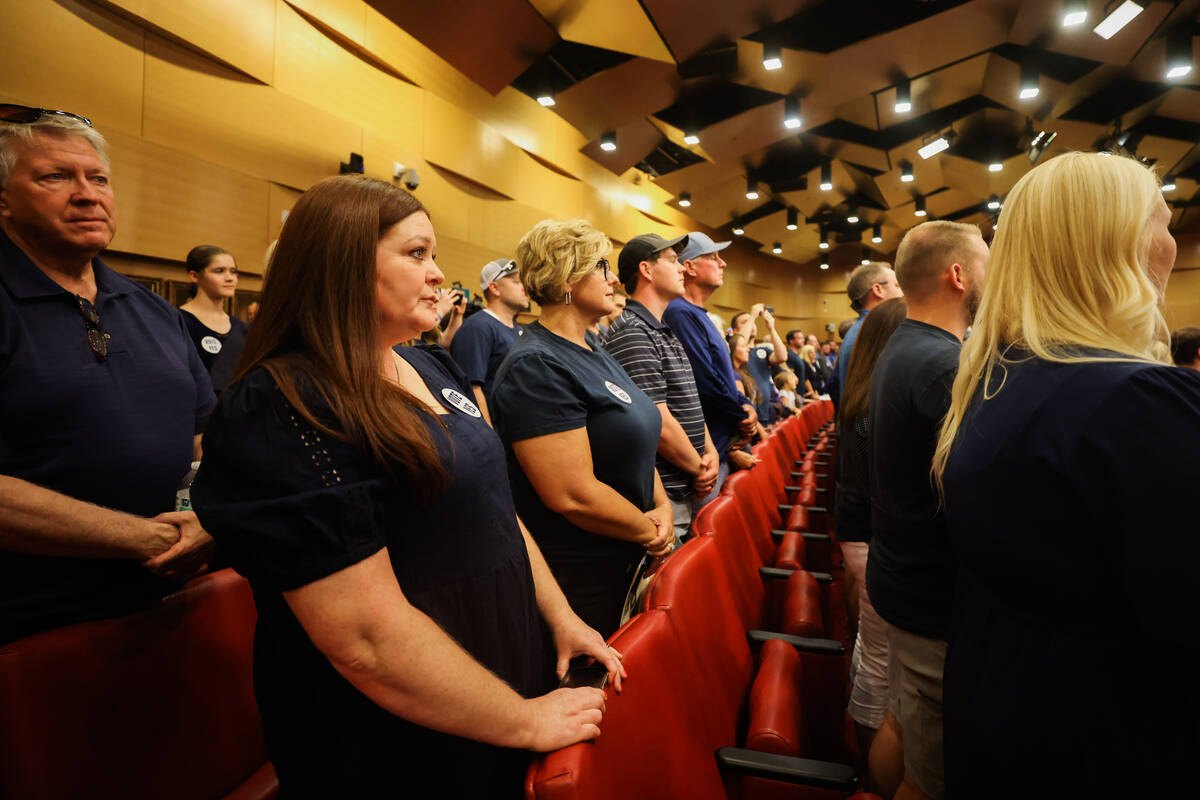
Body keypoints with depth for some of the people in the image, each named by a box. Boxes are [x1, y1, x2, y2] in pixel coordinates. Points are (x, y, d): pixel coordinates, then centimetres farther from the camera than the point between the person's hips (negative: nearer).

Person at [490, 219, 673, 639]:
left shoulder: (592, 349, 9)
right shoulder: (536, 366, -23)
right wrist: (650, 530, -13)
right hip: (577, 579, -9)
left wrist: (662, 505, -2)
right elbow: (574, 495, -28)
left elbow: (632, 440, 13)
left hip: (625, 560, 9)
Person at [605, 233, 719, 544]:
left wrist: (710, 452, 1)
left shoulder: (666, 332, 15)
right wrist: (699, 469, -9)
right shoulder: (632, 332, -18)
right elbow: (659, 424, -22)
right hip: (662, 500, -9)